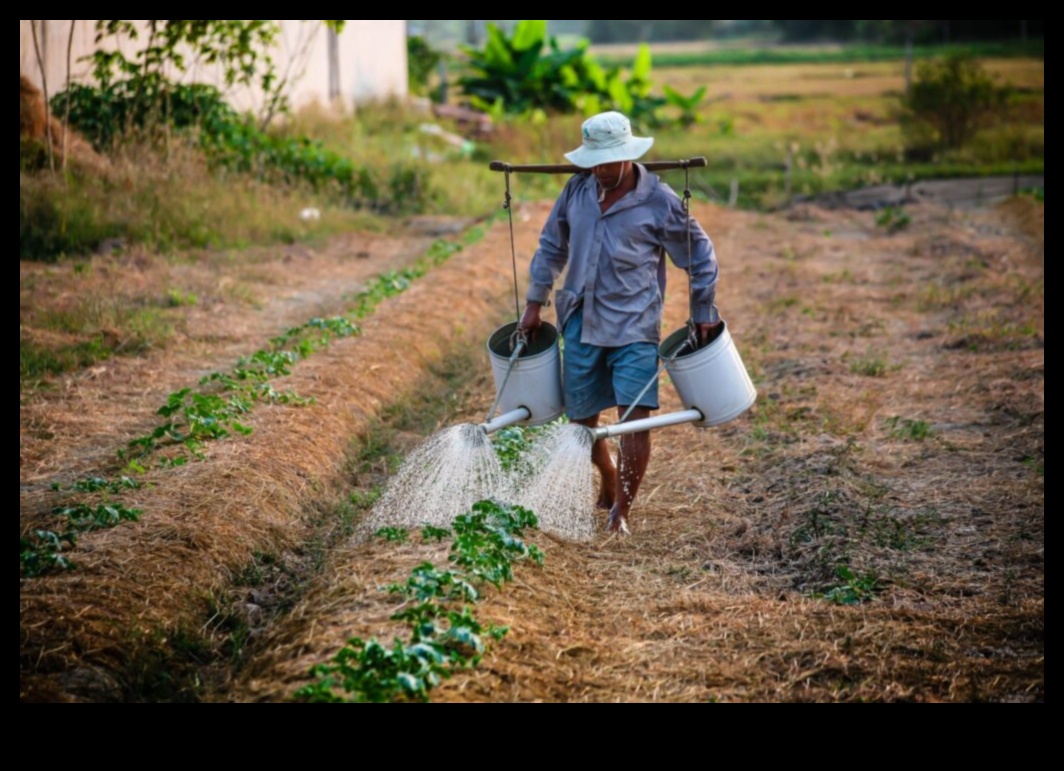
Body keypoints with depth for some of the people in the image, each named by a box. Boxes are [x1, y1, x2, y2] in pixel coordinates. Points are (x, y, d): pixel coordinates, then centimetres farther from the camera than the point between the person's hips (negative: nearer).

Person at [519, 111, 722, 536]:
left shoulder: (659, 202, -8)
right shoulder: (577, 190, 2)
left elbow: (700, 256, 3)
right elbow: (551, 246, 16)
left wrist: (703, 314, 4)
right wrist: (536, 303, 15)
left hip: (634, 326, -4)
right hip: (581, 323, 4)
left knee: (635, 416, -14)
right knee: (582, 418, 11)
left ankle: (622, 509, -4)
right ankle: (610, 483, 37)